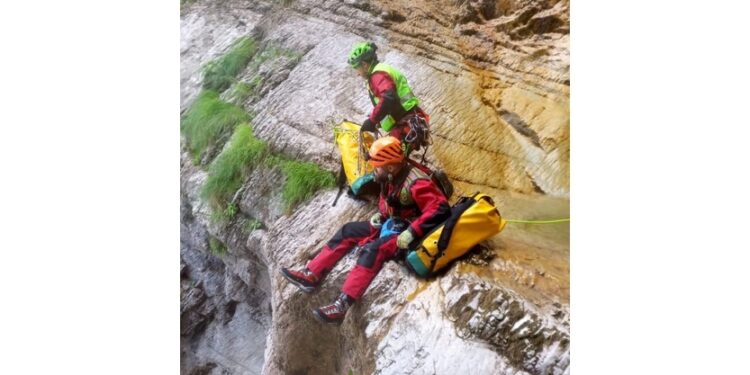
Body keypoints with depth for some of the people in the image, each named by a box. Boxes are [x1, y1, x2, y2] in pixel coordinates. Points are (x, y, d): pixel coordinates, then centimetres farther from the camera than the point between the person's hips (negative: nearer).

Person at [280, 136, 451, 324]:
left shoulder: (416, 183, -26)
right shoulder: (390, 177, 2)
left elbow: (441, 209, -35)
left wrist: (411, 233, -35)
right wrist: (380, 214, 1)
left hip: (406, 233, -10)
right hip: (391, 224, 10)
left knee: (373, 250, -32)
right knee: (348, 231, 5)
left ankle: (342, 305, -34)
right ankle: (311, 275, 4)